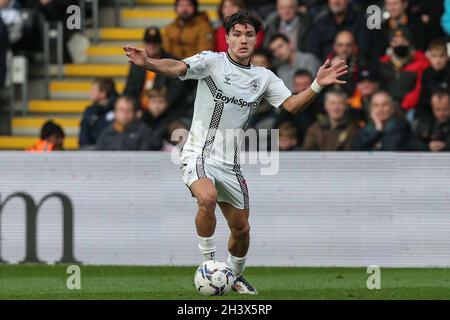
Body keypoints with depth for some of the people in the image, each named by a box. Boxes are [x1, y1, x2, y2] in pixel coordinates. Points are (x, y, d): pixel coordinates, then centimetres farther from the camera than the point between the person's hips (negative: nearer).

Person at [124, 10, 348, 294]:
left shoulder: (264, 77, 7)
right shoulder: (212, 62, -8)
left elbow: (292, 105, 0)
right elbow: (178, 68, -23)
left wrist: (317, 85, -17)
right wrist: (147, 63, -42)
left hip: (230, 163, 5)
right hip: (199, 154, -5)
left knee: (241, 228, 9)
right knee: (208, 198, -34)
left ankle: (235, 276, 37)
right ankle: (209, 262, -16)